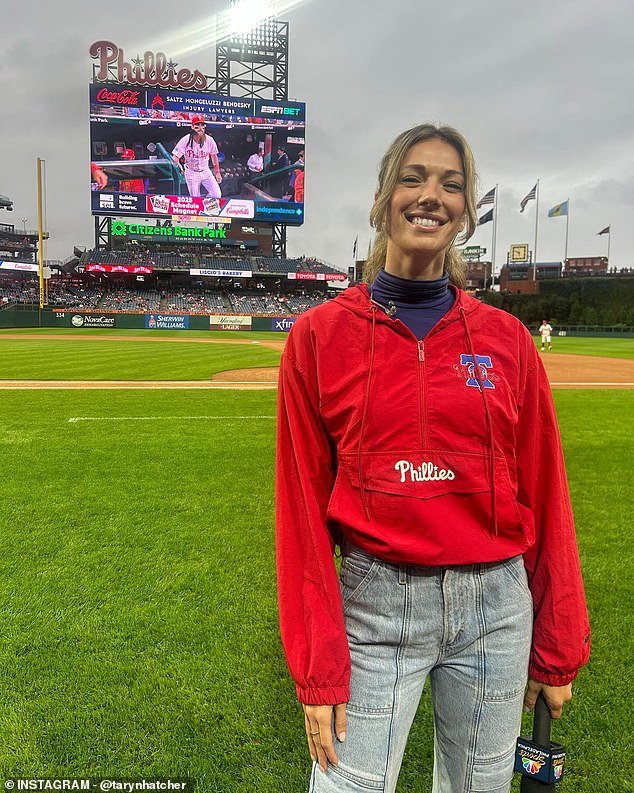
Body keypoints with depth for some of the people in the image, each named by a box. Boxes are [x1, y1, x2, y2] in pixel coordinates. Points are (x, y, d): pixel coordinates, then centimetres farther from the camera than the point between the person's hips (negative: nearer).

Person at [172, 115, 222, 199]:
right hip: (191, 173, -2)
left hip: (205, 172, 3)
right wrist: (179, 165, -30)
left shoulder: (209, 140, -9)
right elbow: (175, 157, -13)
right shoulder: (186, 140, -17)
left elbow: (214, 156, 7)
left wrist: (217, 173, 9)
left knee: (216, 194, -10)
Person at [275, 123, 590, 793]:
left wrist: (556, 652, 7)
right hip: (374, 605, -2)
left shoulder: (506, 338, 0)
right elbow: (303, 507, -5)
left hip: (497, 607, 3)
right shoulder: (320, 335, -5)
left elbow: (544, 495, 3)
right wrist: (317, 672, -6)